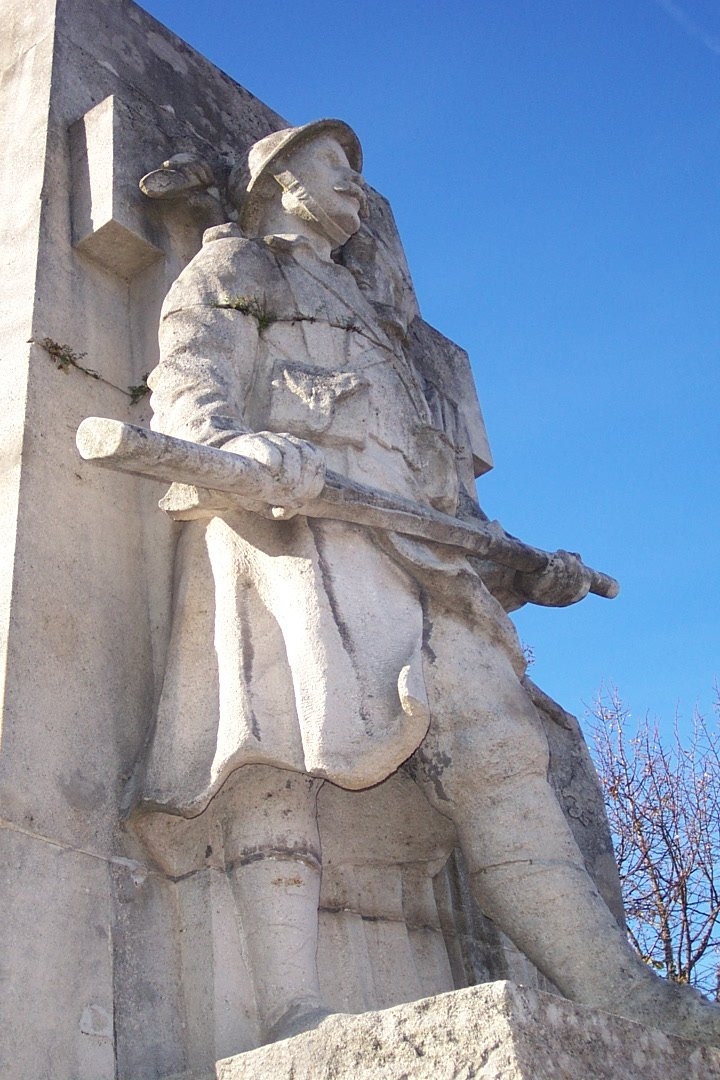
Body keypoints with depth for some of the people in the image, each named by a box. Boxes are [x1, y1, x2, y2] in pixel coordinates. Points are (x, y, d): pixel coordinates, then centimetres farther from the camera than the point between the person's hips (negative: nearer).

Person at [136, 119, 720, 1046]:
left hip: (417, 543, 6)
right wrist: (235, 447, -22)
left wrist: (519, 570, 22)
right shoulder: (227, 266, 25)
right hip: (287, 517, -5)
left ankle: (621, 999, -19)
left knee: (493, 745, -11)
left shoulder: (367, 317, 43)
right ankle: (293, 1016, -35)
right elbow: (185, 385, 3)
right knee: (281, 734, -25)